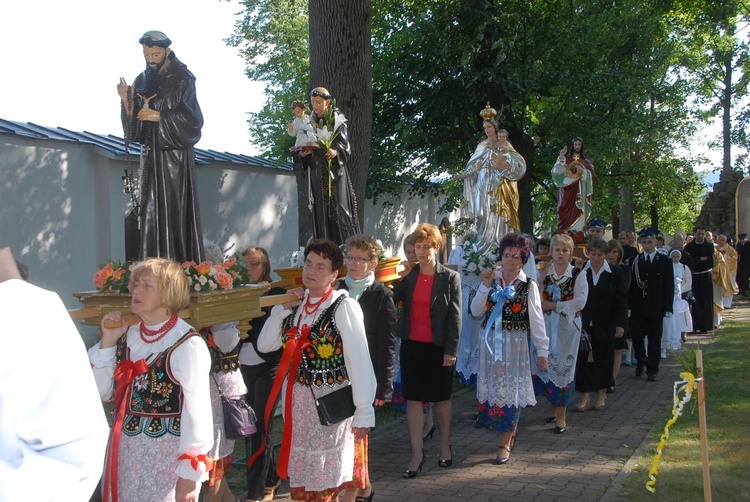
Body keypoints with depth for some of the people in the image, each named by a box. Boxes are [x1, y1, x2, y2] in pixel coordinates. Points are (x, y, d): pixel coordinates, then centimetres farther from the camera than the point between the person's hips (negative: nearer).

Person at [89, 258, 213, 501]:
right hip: (126, 451, 6)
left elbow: (197, 409, -17)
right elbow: (102, 392, 8)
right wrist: (108, 341, -4)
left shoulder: (187, 344, -16)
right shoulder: (127, 336, 4)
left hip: (168, 454, -6)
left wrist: (189, 475, -17)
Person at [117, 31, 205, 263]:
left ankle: (183, 267, -5)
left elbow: (192, 118, -11)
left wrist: (159, 116, -14)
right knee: (151, 209, 2)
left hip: (174, 153, -6)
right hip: (151, 155, 6)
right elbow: (134, 123, 12)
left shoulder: (182, 79, -3)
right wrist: (127, 100, -5)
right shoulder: (141, 81, 14)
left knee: (175, 208, -8)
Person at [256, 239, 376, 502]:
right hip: (298, 400, 6)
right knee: (304, 472, 18)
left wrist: (363, 411, -18)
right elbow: (264, 345, 6)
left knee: (329, 474, 7)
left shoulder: (344, 306, -15)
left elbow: (359, 360, -17)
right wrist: (281, 308, -6)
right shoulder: (297, 304, 5)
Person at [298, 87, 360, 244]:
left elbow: (343, 142, -7)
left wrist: (336, 151, -28)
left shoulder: (338, 119, 3)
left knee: (340, 206, -9)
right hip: (318, 169, 4)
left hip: (335, 167, -4)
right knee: (321, 208, -1)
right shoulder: (311, 122, 15)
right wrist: (303, 153, -8)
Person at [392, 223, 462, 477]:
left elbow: (455, 316, -6)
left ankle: (445, 446, 30)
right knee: (413, 399, 3)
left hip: (438, 347, -2)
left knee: (441, 398, 11)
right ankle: (417, 454, 9)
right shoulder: (407, 277, 4)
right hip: (412, 345, 3)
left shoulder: (450, 278, -5)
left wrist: (451, 350, -9)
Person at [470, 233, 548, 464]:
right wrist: (485, 286, -10)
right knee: (491, 389, 6)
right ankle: (510, 430, 28)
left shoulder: (528, 286, -3)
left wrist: (542, 351, -2)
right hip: (491, 342, 3)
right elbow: (476, 311, -1)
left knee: (510, 390, -1)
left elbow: (537, 321, -2)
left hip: (515, 343, -3)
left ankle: (505, 444, 8)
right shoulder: (492, 281, 6)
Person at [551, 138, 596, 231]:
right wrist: (561, 158, -14)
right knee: (567, 211, -12)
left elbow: (592, 175, 6)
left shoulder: (585, 162, 18)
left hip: (580, 191, 1)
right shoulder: (566, 160, 13)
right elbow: (557, 171, -4)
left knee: (578, 213, -8)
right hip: (568, 190, -1)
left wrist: (583, 171, -10)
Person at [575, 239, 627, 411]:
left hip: (605, 324, 0)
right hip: (584, 323, 0)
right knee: (583, 359, 1)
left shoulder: (615, 272, -1)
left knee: (604, 358, 9)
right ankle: (585, 395, 9)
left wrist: (620, 324, -5)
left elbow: (621, 300, 0)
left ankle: (602, 394, 22)